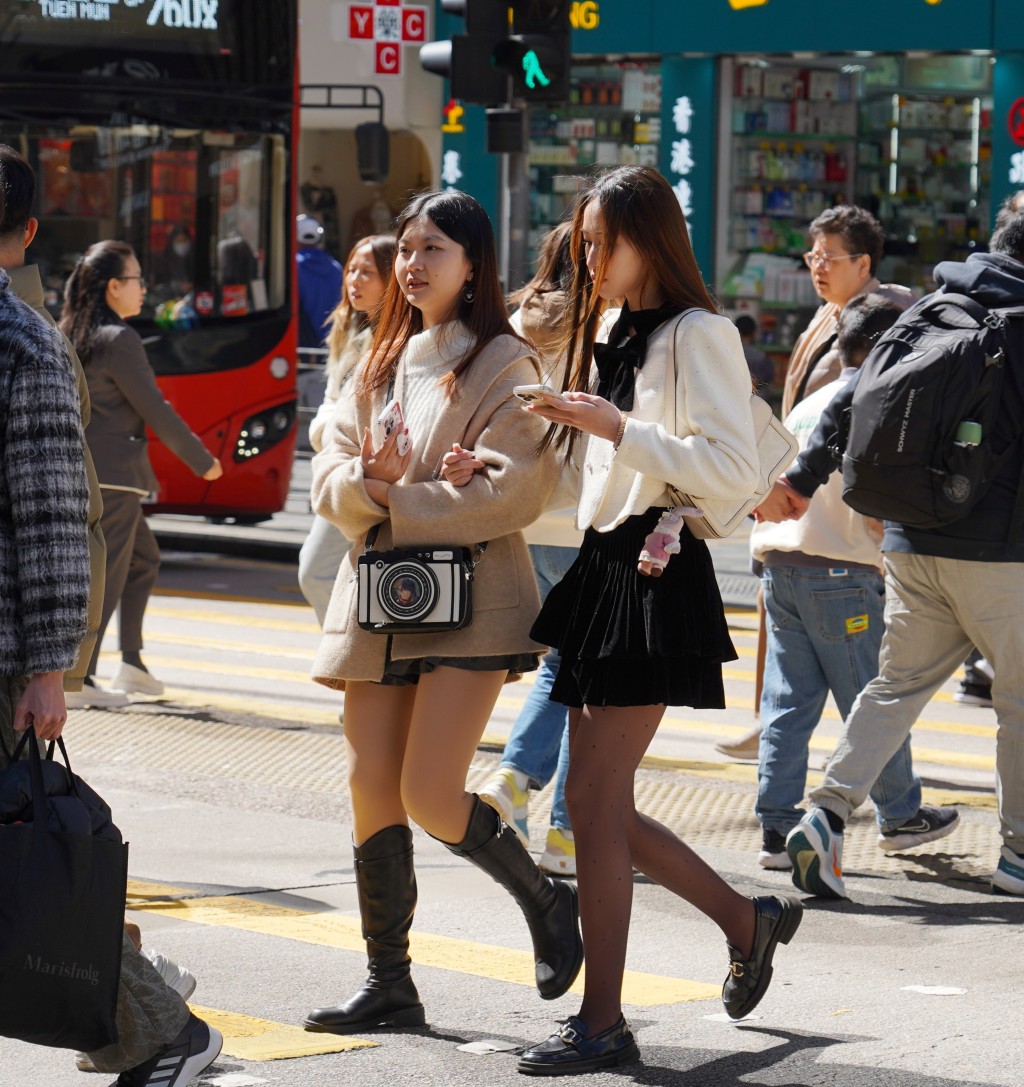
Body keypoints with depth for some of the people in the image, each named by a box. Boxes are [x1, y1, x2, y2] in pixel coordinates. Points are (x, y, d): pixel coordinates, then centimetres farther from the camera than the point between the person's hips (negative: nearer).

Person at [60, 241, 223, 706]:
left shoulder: (73, 334, 10)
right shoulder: (119, 340, -14)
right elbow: (154, 409, -13)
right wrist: (201, 460, -3)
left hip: (82, 468, 9)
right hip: (113, 472, -9)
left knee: (143, 559, 20)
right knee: (107, 576, -5)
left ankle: (130, 663, 19)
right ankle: (78, 678, -7)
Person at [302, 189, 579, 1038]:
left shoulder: (505, 364, -2)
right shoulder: (383, 364, 17)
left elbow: (515, 489, -14)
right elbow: (331, 477, 10)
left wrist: (398, 501, -12)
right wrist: (370, 483, -13)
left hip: (471, 600, -6)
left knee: (430, 794, -13)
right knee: (371, 790, 2)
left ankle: (546, 902, 12)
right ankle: (389, 983, 10)